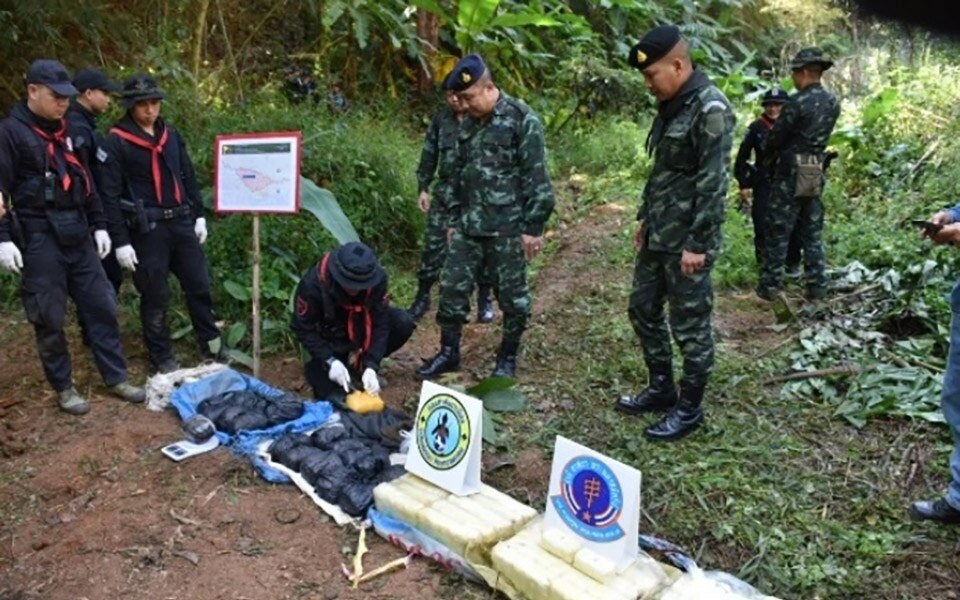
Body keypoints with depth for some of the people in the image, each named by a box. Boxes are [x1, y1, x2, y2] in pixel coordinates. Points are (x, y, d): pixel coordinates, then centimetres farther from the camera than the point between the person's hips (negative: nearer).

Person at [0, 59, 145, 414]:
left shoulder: (67, 130, 13)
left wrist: (99, 225, 16)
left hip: (76, 232, 6)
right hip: (39, 236, -6)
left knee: (101, 305, 8)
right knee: (49, 317, 3)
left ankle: (116, 378, 18)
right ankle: (63, 387, 16)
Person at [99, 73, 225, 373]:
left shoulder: (171, 134, 10)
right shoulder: (116, 142, -7)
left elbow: (188, 177, 17)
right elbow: (110, 196, -9)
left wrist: (199, 215, 13)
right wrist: (121, 241, -12)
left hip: (182, 222, 5)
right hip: (147, 229, -5)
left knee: (199, 285, 11)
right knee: (155, 296, 4)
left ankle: (212, 344, 25)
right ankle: (162, 358, 18)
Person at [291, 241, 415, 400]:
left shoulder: (377, 279, -26)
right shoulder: (313, 283, -32)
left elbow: (379, 322, -21)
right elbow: (303, 328, -22)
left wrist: (371, 365, -30)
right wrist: (330, 361, -30)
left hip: (359, 328, 3)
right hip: (330, 340, -3)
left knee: (403, 323, -22)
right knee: (332, 395, -19)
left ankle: (361, 365, 0)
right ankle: (316, 366, 15)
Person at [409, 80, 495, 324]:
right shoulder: (440, 119, 6)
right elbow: (429, 155, 12)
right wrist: (423, 188, 9)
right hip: (445, 191, 3)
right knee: (433, 243, 4)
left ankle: (484, 299, 22)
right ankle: (422, 297, 19)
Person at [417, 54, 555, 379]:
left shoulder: (522, 120, -11)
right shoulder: (469, 123, 11)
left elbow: (536, 178, -13)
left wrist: (533, 226, -14)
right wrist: (454, 218, 17)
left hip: (508, 227, -6)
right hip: (469, 226, 6)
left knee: (512, 294, 6)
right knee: (452, 287, 8)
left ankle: (508, 357, 22)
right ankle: (448, 352, 22)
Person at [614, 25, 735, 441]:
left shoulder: (710, 109, -17)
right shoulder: (672, 106, 11)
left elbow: (713, 182, -21)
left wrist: (697, 244, -21)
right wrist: (644, 217, 19)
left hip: (687, 241, -10)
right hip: (658, 236, 10)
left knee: (690, 327, 3)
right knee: (643, 309, 17)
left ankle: (689, 408, 19)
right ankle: (661, 389, 33)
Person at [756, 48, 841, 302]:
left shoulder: (797, 102, -15)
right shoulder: (833, 102, 7)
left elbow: (776, 136, -9)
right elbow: (819, 134, 13)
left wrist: (768, 158, 11)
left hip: (792, 171, -6)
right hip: (816, 172, 7)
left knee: (779, 231, 0)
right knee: (813, 232, 12)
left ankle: (770, 285, 2)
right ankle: (817, 286, 13)